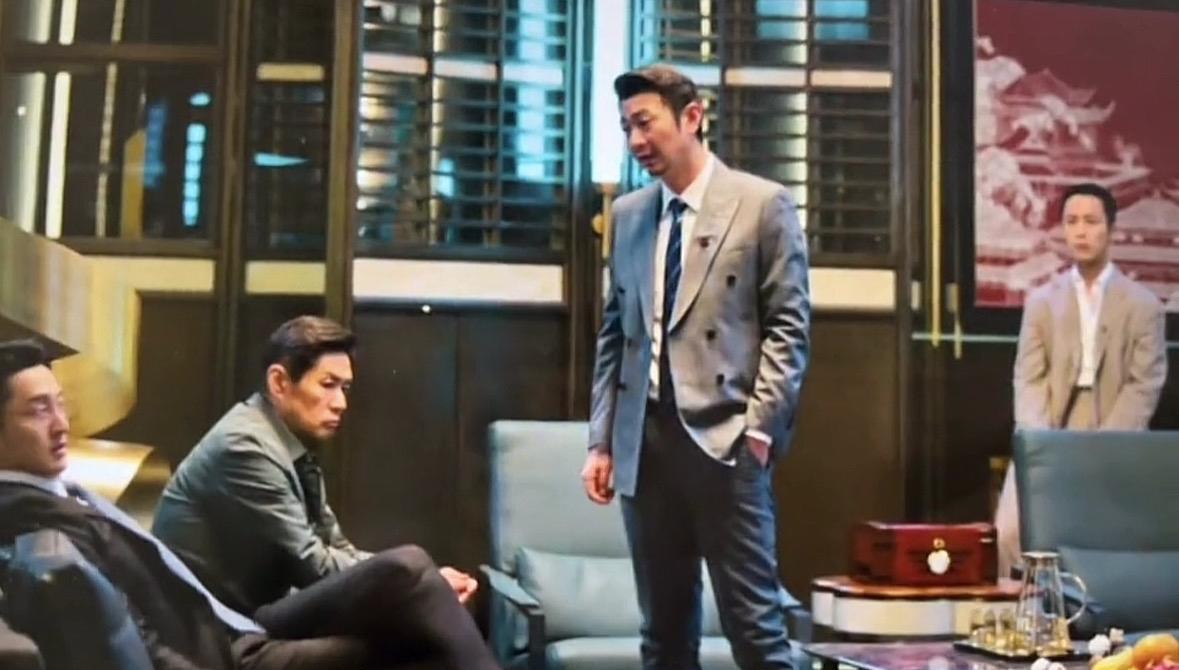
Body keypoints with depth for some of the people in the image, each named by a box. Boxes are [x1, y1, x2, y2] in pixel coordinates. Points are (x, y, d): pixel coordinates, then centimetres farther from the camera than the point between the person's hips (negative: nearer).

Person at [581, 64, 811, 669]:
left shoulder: (763, 204, 0)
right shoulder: (628, 214, 15)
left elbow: (789, 326, -3)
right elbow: (613, 333, 16)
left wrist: (759, 426, -11)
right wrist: (602, 440, 10)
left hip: (724, 438, -5)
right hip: (644, 442, 5)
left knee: (753, 621, -1)